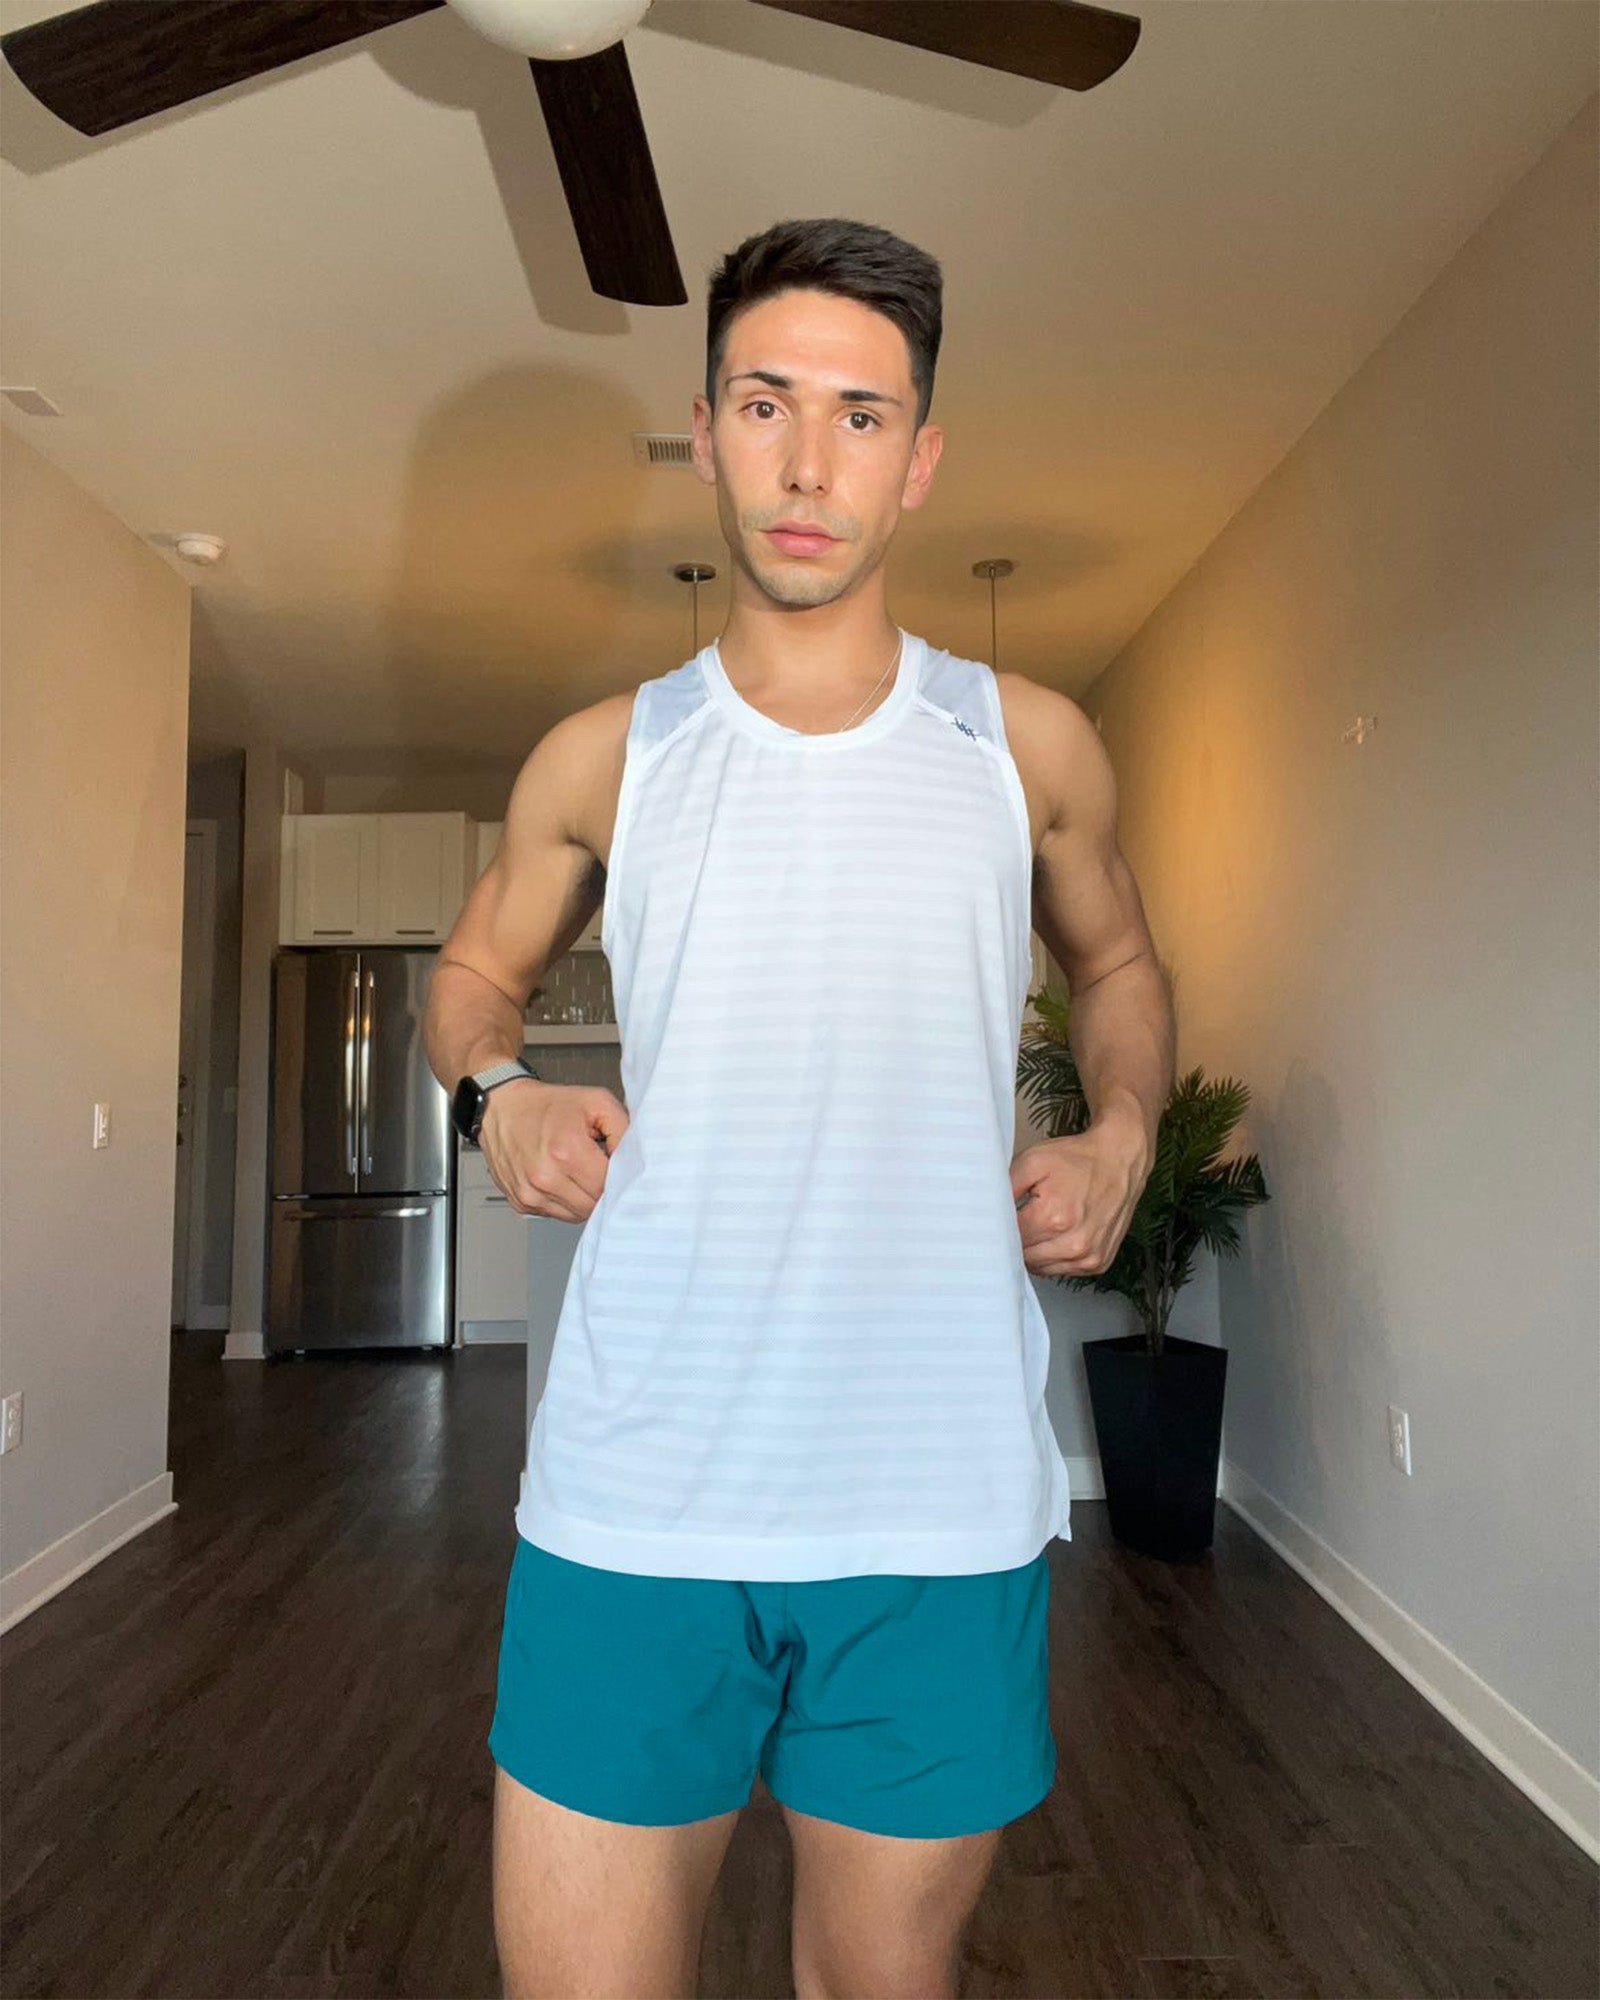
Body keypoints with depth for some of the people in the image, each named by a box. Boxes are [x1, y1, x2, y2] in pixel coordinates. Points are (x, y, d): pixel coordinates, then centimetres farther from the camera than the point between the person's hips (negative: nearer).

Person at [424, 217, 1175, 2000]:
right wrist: (498, 1092, -2)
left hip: (945, 1513, 1)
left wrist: (1122, 1136, 3)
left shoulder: (1032, 747, 5)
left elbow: (1114, 960, 21)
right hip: (636, 1502, 0)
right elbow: (477, 966, 19)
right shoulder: (606, 758, 3)